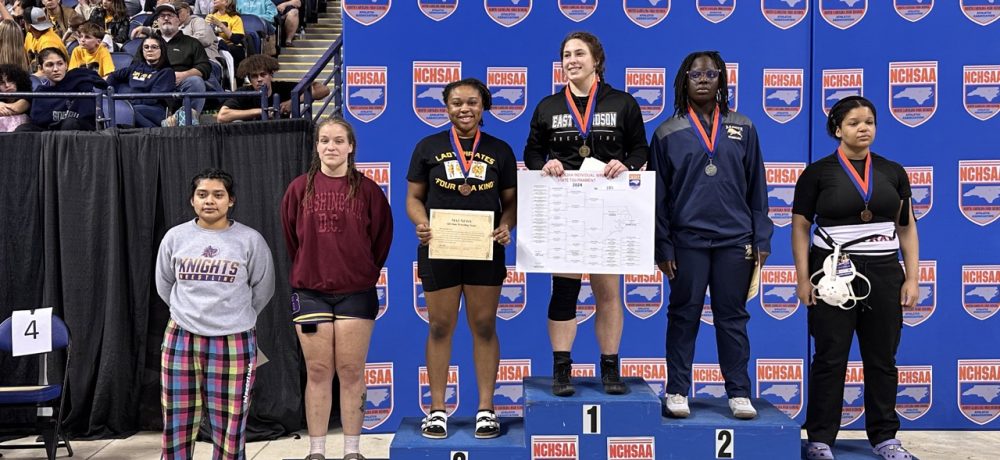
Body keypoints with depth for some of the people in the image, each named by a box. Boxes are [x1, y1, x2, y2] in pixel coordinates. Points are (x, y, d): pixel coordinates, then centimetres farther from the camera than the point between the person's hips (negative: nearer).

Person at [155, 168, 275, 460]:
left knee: (230, 426, 4)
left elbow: (263, 289, 8)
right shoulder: (175, 237, 3)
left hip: (235, 344, -2)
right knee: (177, 424, 8)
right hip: (181, 340, 2)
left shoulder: (250, 240, -3)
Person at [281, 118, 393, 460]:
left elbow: (382, 237, 6)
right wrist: (307, 271, 13)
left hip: (356, 293, -1)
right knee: (318, 372, 4)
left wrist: (366, 272, 9)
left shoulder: (367, 189, 0)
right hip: (310, 293, 1)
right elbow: (291, 237, 11)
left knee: (351, 372, 3)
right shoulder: (300, 188, 3)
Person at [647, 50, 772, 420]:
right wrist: (662, 247, -1)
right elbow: (658, 195, 4)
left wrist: (761, 239, 5)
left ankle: (739, 393, 15)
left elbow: (756, 189, 9)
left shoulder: (742, 128, 8)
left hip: (735, 239, 1)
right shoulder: (668, 133, 4)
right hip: (687, 240, -1)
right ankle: (677, 391, 14)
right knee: (684, 315, 5)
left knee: (732, 317, 7)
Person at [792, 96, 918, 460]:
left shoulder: (893, 172, 9)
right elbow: (800, 227, -2)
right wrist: (803, 278, -8)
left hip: (883, 273, 3)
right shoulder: (818, 172, -1)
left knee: (882, 359, 10)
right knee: (830, 359, 1)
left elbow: (907, 228, 11)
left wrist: (911, 277, 4)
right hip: (833, 273, -3)